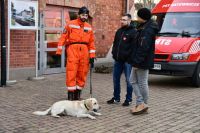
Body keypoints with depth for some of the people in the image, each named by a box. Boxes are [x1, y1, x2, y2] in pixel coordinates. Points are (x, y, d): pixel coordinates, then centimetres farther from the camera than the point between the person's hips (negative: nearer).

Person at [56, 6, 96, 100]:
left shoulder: (89, 27, 13)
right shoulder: (70, 24, 2)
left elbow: (91, 42, 14)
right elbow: (63, 38, 0)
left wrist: (92, 56, 8)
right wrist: (58, 52, -6)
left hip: (84, 52, 4)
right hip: (72, 50, -4)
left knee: (82, 74, 6)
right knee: (71, 73, -8)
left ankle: (77, 94, 17)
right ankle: (70, 95, -3)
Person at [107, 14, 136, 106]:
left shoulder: (133, 32, -7)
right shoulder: (119, 31, 16)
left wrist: (128, 55, -17)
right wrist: (114, 52, 12)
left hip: (127, 60, -7)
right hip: (118, 60, 8)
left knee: (128, 80, -1)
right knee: (115, 79, 12)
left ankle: (128, 99, 8)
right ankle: (116, 98, 23)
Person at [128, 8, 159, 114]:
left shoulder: (147, 30, -19)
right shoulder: (143, 28, 14)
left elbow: (143, 48, -24)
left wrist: (137, 61, -22)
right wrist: (135, 61, 16)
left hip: (142, 62, -11)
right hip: (138, 62, 11)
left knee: (142, 83, -1)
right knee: (133, 81, 12)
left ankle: (143, 104, 10)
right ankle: (140, 103, 13)